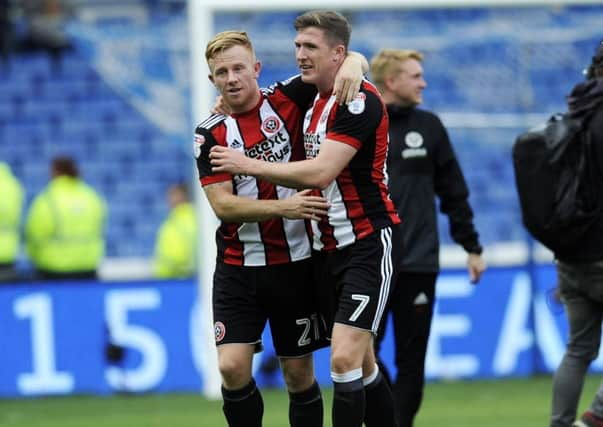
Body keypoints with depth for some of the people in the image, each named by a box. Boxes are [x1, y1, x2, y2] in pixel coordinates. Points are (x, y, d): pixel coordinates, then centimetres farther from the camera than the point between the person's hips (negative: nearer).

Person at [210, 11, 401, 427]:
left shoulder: (360, 100, -16)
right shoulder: (315, 101, 13)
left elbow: (320, 173, -24)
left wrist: (250, 165, -17)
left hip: (367, 245, -9)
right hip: (328, 248, 9)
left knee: (345, 358, -17)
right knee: (361, 364, 12)